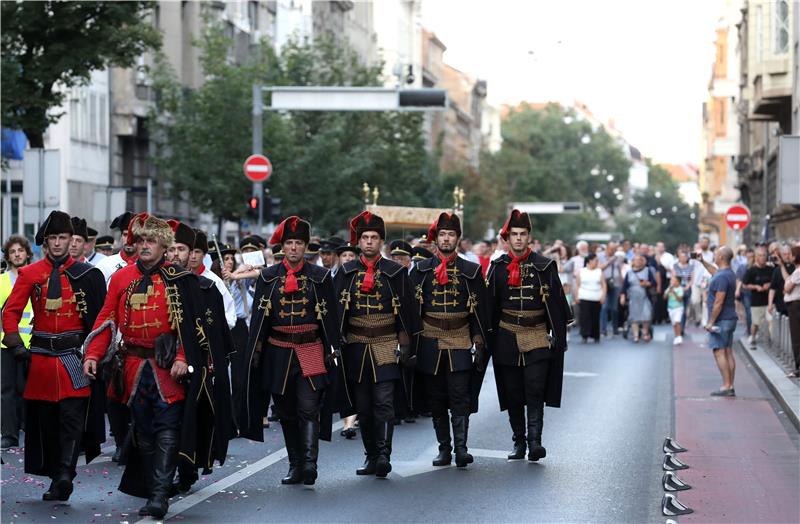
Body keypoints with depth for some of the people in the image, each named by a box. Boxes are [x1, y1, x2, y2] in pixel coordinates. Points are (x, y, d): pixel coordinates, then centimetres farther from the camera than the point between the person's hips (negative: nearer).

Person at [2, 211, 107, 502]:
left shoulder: (86, 275, 2)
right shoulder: (30, 274, 4)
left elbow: (99, 318, 3)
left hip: (74, 356, -2)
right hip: (41, 355, 2)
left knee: (72, 417, -13)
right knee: (44, 419, 7)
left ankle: (63, 476, -16)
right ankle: (60, 479, 19)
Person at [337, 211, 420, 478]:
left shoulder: (395, 272, 2)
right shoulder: (347, 272, 7)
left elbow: (405, 311, 3)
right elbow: (338, 310, 7)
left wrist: (405, 345, -1)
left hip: (386, 347, -2)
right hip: (356, 348, 3)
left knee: (384, 402, -12)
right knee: (363, 406, 7)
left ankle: (384, 454, -14)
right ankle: (371, 457, 16)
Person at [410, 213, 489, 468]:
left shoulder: (471, 271, 5)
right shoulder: (421, 270, 6)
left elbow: (480, 310, 5)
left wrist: (480, 343, 0)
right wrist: (411, 343, 2)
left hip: (460, 344, -2)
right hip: (430, 343, 2)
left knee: (460, 396, -10)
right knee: (435, 399, 6)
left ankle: (461, 448, -10)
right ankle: (444, 448, 14)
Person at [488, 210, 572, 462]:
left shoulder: (544, 266, 2)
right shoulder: (498, 268, 5)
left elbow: (556, 302, 4)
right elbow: (490, 305, 10)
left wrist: (559, 335, -1)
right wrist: (489, 338, 8)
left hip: (538, 337, -2)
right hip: (507, 338, 2)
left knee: (535, 390, -13)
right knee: (512, 394, 5)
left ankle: (535, 440, -11)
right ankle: (519, 442, 15)